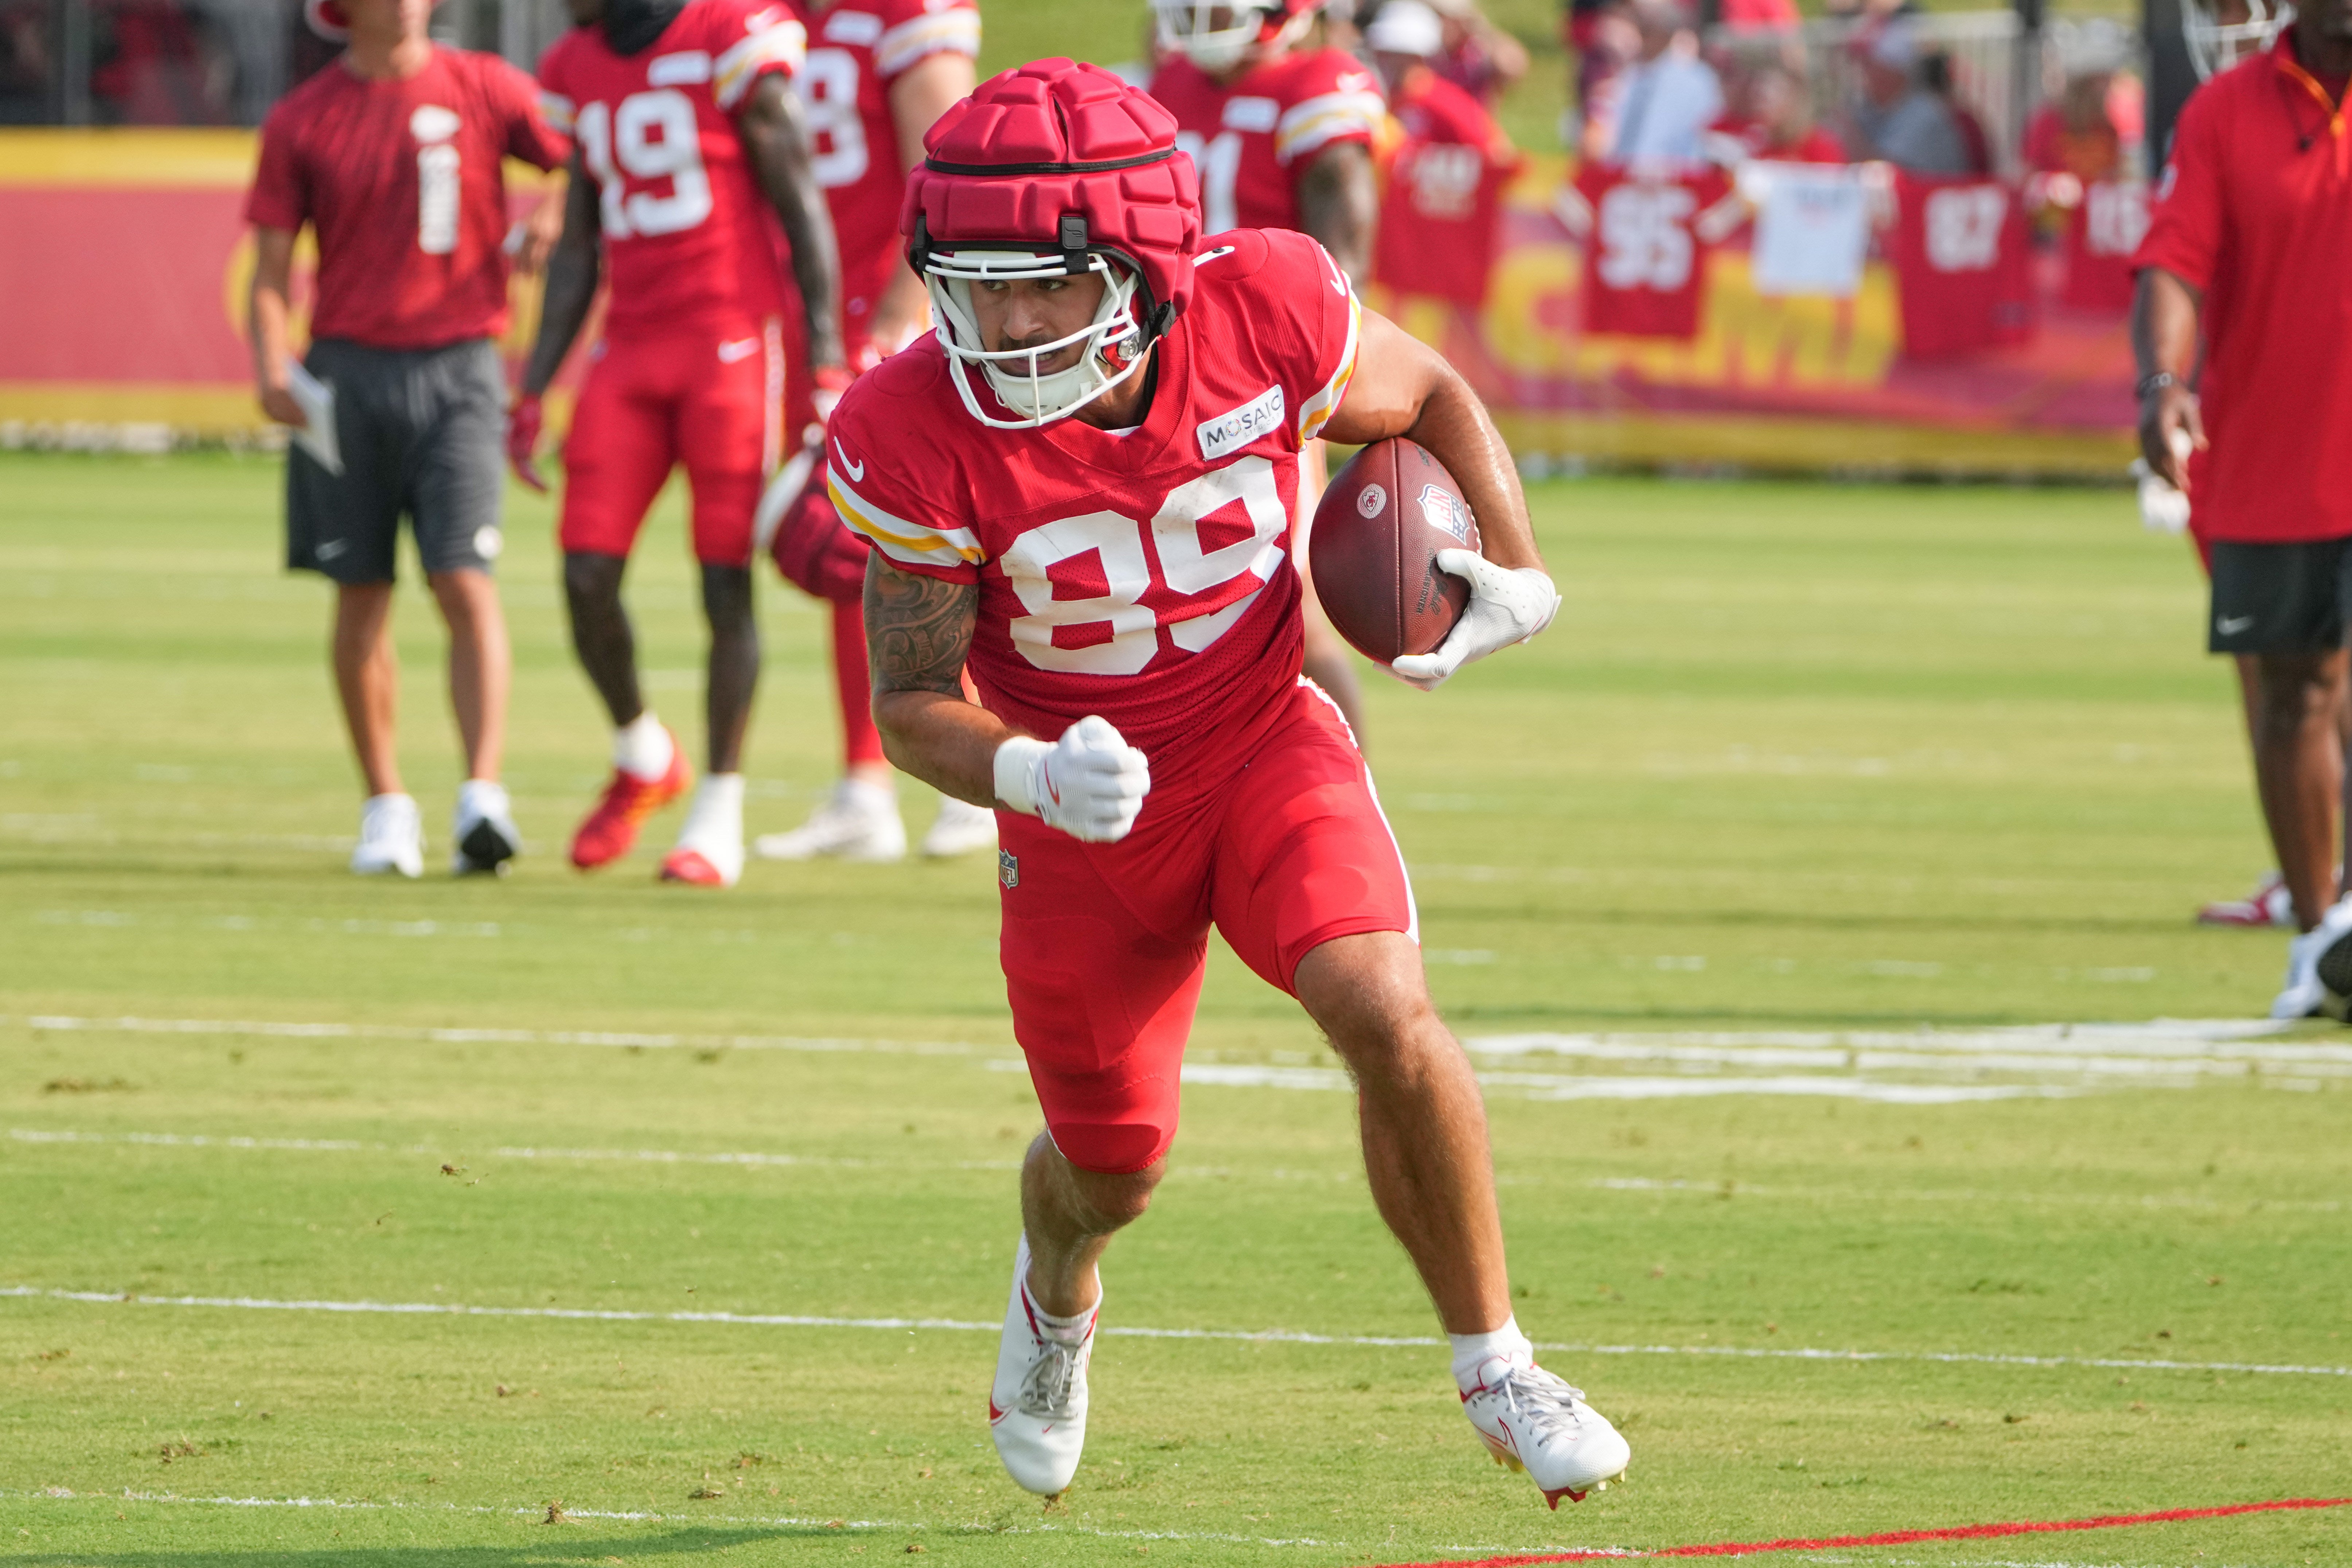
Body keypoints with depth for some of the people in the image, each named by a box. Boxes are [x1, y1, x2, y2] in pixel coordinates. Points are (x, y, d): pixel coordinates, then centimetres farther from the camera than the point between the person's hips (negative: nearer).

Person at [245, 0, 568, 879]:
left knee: (466, 584, -12)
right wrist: (271, 363, -12)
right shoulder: (302, 121, 5)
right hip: (348, 373, 1)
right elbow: (272, 264, 4)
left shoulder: (485, 89, 5)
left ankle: (483, 799, -17)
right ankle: (386, 807, 15)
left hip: (458, 373, -1)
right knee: (361, 596, 5)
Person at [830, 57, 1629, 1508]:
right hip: (1085, 797, 0)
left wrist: (1515, 572, -15)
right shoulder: (924, 437, -26)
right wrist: (1029, 775, -38)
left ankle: (1495, 1369, -7)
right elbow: (912, 704, -17)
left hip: (1267, 734, 0)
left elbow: (1428, 398, 0)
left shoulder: (1265, 311, -23)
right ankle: (1058, 1296, 54)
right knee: (1115, 1170, 14)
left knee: (1383, 1015, -26)